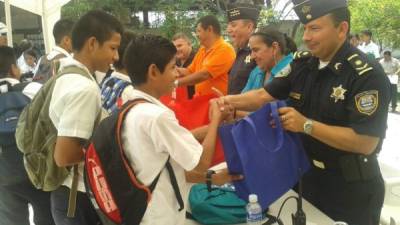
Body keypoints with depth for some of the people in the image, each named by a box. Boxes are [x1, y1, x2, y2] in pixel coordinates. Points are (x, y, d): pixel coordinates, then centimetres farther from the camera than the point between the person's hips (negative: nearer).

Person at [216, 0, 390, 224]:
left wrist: (306, 125, -29)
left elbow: (366, 143, -27)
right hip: (308, 176, 6)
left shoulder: (367, 75, -22)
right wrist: (231, 101, -18)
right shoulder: (302, 63, -1)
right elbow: (265, 95, 1)